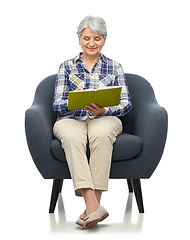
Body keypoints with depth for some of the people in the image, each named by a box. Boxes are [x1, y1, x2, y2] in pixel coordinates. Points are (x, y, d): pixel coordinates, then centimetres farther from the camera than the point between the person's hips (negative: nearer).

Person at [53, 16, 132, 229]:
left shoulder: (114, 67, 14)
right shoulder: (67, 67, 13)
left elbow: (126, 103, 4)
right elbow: (57, 105, 4)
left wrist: (104, 110, -17)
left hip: (105, 119, 0)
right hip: (71, 120, 0)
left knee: (101, 133, -38)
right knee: (72, 137, -37)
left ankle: (93, 206, -38)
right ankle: (93, 206, -46)